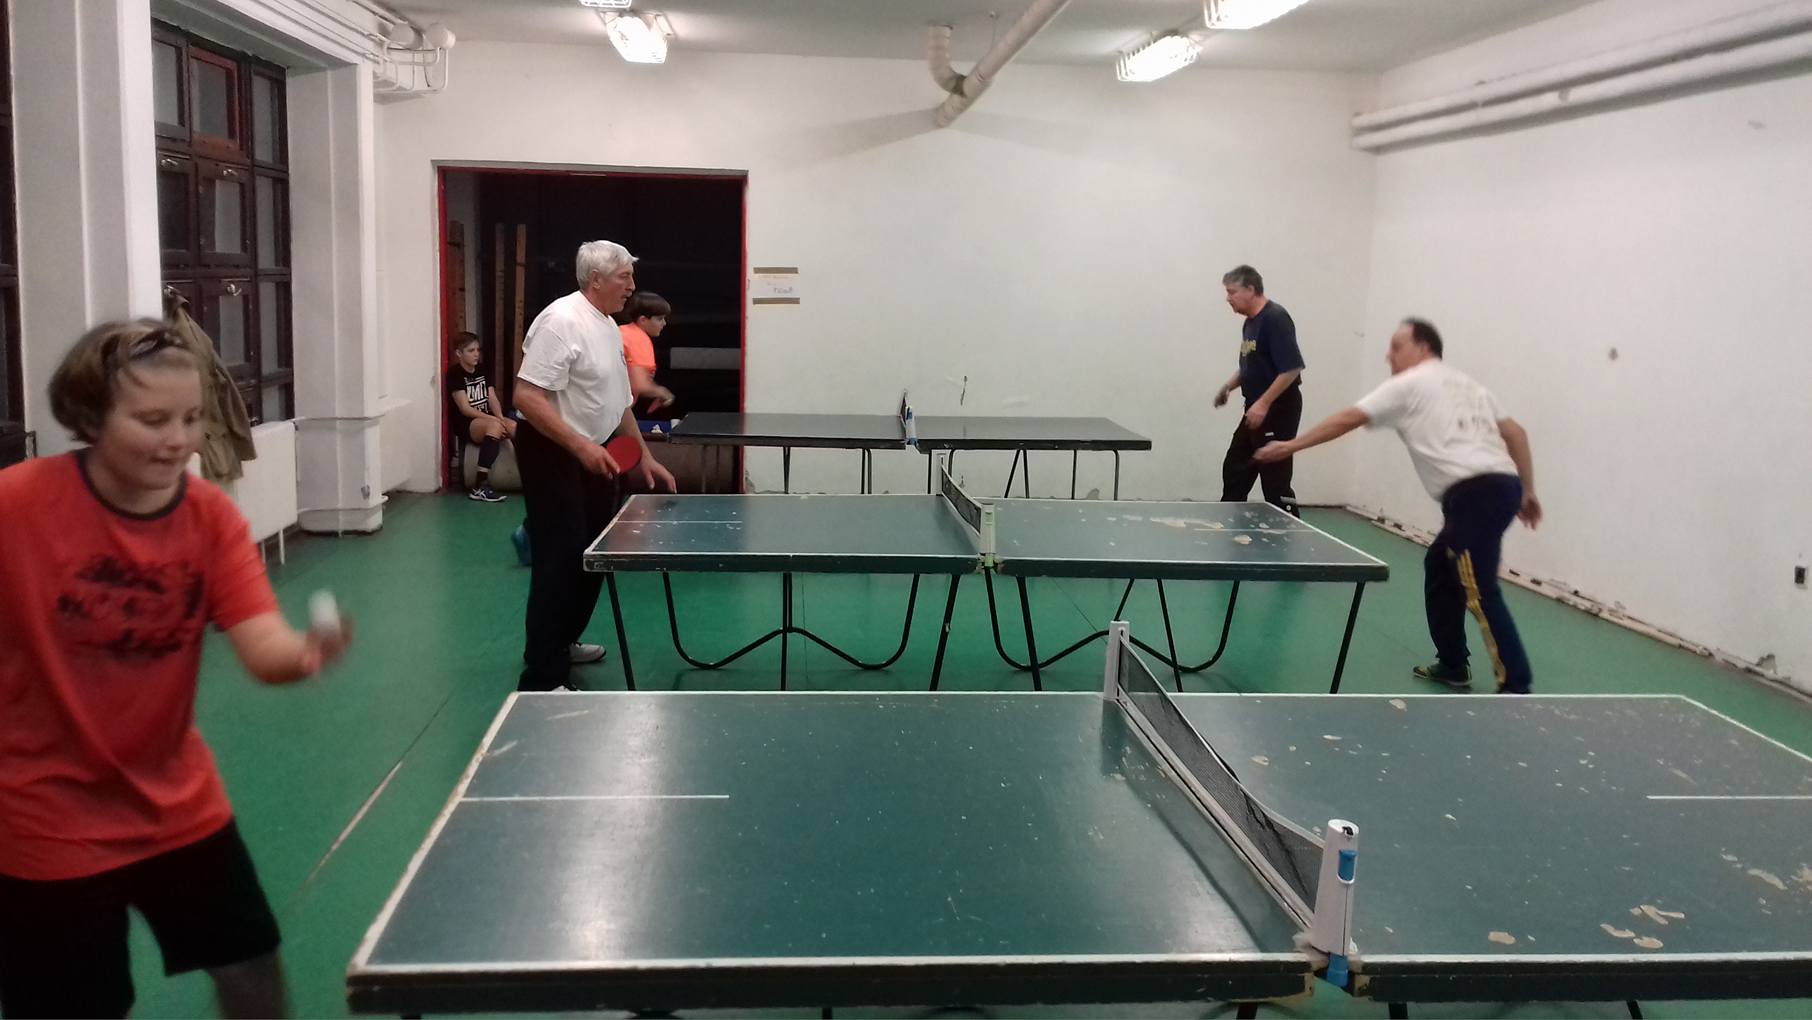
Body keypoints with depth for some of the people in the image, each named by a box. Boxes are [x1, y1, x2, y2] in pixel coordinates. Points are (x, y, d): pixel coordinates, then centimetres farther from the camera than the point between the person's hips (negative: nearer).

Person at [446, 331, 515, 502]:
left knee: (516, 428, -24)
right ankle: (479, 487, -41)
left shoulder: (482, 371, 15)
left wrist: (500, 418, -14)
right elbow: (465, 409, -13)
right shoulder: (455, 374, -6)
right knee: (494, 427, -38)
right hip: (467, 424, -6)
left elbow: (493, 399, 6)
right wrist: (494, 419, -22)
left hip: (488, 420, 6)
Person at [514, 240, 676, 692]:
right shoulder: (562, 321, -18)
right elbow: (527, 397, -25)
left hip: (595, 457, 10)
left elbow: (618, 403, 22)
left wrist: (644, 457, 17)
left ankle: (563, 641, 35)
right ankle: (543, 680, -5)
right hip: (554, 455, -10)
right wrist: (580, 445, -29)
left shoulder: (610, 327, 12)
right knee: (560, 563, -10)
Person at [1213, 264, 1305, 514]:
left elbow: (1291, 369, -23)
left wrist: (1263, 404, -24)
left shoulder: (1275, 319, -17)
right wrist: (1229, 386, 10)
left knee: (1276, 483, -7)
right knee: (1234, 471, 16)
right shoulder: (1250, 323, 12)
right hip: (1255, 411, 10)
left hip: (1278, 411, -10)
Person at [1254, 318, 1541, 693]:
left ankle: (1516, 689, -13)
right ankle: (1452, 665, 26)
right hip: (1500, 485, 9)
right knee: (1439, 568, 22)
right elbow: (1515, 433, 22)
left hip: (1475, 494, -9)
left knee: (1480, 593, -10)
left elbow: (1347, 420, 1)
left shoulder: (1408, 385, 4)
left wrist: (1289, 445, 5)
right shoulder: (1467, 385, 26)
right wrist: (1527, 490, 24)